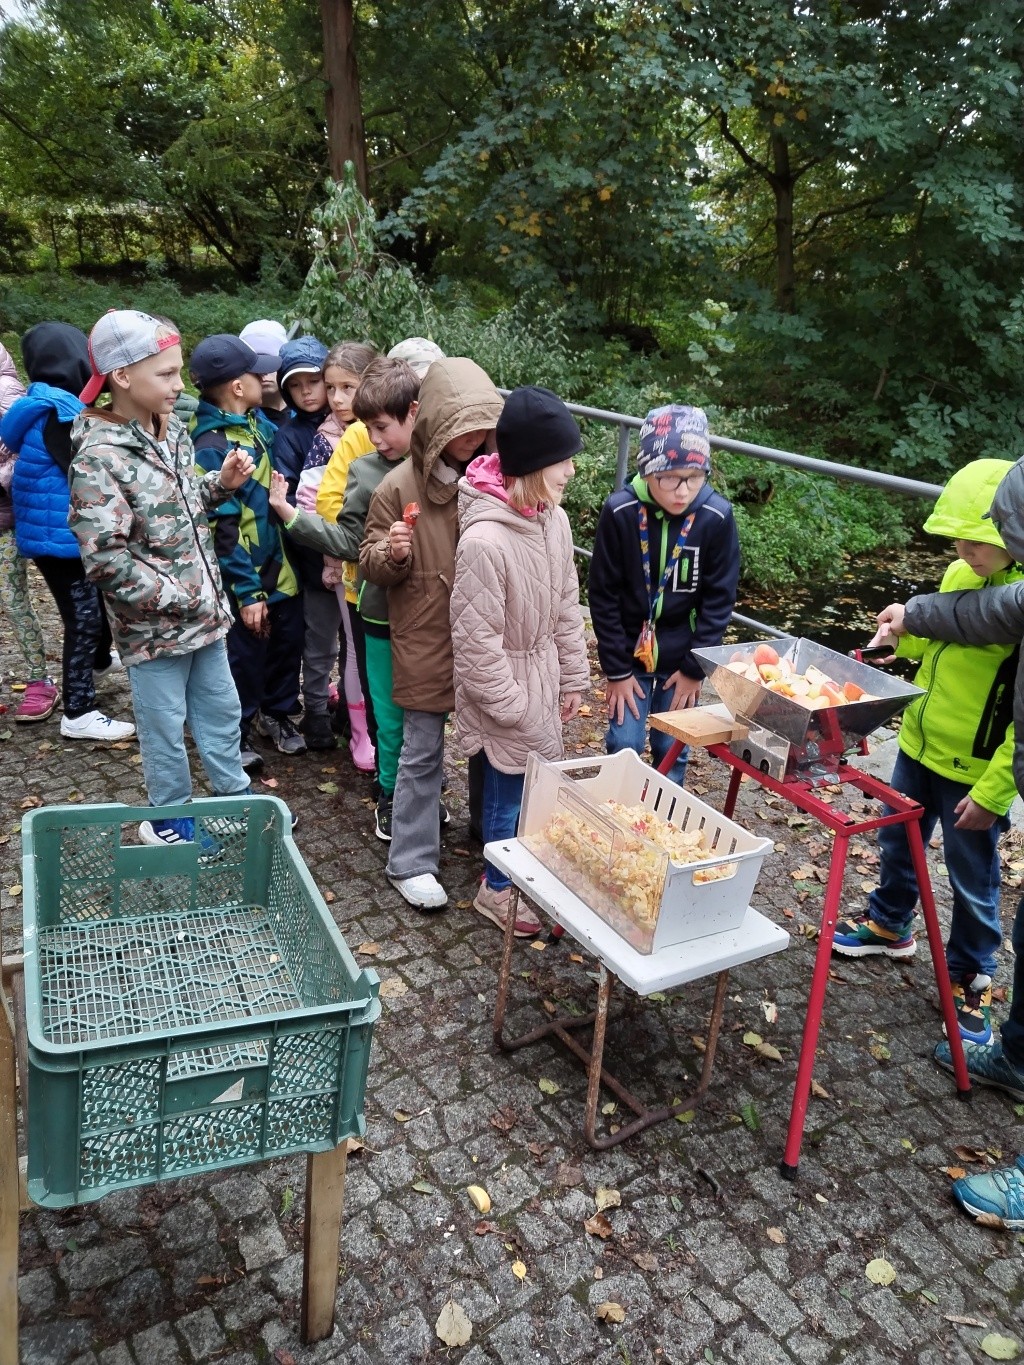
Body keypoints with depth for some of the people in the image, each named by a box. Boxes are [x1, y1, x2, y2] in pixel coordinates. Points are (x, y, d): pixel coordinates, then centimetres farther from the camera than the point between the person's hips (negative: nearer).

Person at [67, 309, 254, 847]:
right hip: (153, 624, -7)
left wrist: (222, 483, 0)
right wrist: (181, 600, -19)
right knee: (166, 727, 10)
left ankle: (235, 798, 38)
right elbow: (106, 559, -23)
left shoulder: (172, 432, 3)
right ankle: (170, 821, 30)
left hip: (204, 610, 7)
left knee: (221, 709, 19)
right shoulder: (99, 458, -19)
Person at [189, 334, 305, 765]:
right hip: (245, 579, -8)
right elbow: (221, 529, -21)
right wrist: (247, 592, -21)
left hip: (279, 568, 8)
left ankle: (276, 714, 43)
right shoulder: (211, 448, -21)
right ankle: (236, 736, 30)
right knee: (244, 657, 10)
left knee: (288, 644, 20)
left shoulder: (257, 422, 3)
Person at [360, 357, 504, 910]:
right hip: (425, 641, -3)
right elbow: (371, 564, -3)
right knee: (422, 752, 6)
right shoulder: (400, 486, -10)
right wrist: (392, 553, -24)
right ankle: (412, 862, 19)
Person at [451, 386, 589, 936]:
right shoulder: (484, 540, -29)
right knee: (508, 791, 10)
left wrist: (573, 678, 11)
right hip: (506, 689, -7)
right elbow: (477, 640, -22)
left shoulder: (553, 519, -3)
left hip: (542, 679, 7)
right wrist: (513, 708, -15)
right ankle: (497, 888, 33)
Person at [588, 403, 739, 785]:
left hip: (681, 659, 1)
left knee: (673, 750, 10)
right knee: (624, 746, 3)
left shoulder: (716, 517, -14)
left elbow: (719, 598, -6)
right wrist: (616, 668, -8)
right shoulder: (620, 512, -17)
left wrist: (695, 668, -6)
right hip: (630, 653, -1)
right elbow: (604, 595, -10)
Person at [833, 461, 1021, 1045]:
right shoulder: (960, 574, -3)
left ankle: (971, 978, 31)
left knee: (973, 881, 11)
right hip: (920, 743, 6)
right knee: (898, 843, 23)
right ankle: (889, 925, 46)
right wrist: (909, 626, -8)